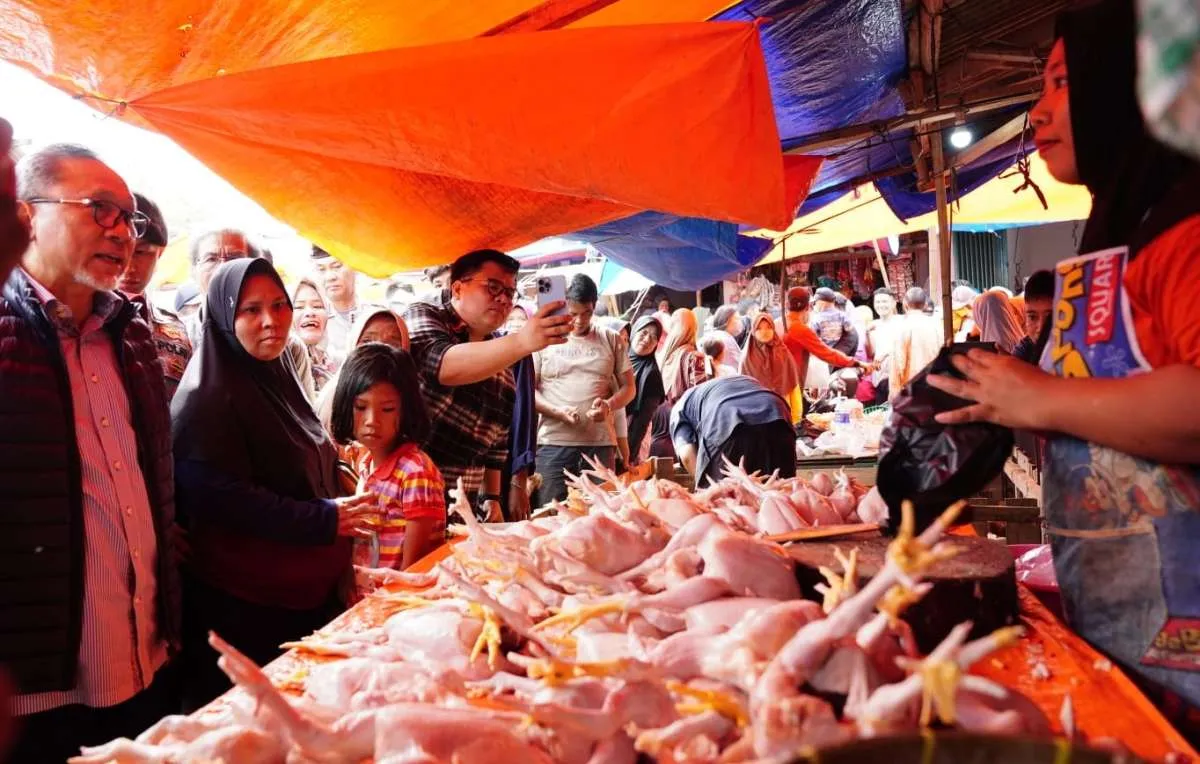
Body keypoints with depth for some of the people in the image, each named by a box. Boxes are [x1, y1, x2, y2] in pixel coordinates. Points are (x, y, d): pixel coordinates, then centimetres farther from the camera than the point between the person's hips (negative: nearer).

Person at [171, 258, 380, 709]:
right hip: (241, 606, -8)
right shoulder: (207, 398, -15)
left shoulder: (280, 379, 11)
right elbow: (220, 497, -22)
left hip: (307, 594, 8)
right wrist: (325, 520, -20)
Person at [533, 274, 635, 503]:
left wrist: (609, 404, -9)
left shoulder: (611, 339, 11)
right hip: (554, 442, -1)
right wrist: (557, 411, -14)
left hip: (600, 442, 2)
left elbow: (629, 387, 13)